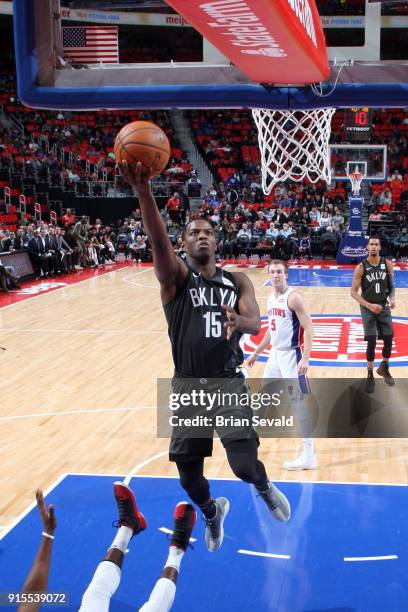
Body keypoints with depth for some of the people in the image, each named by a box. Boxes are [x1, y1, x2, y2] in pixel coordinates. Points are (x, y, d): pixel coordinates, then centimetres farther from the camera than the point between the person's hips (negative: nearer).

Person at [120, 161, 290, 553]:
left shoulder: (237, 281, 4)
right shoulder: (176, 276, -4)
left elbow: (256, 324, -11)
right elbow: (159, 243, -25)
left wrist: (238, 322, -37)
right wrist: (143, 192, -43)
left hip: (229, 383, 0)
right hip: (188, 386, 0)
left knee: (244, 466, -10)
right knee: (188, 474, 7)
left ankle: (264, 488, 29)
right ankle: (212, 512, 42)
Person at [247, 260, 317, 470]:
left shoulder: (293, 297, -15)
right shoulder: (271, 298, 10)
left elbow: (309, 328, -18)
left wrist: (305, 358, -26)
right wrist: (257, 352, 26)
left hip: (291, 356, -8)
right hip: (275, 354, 8)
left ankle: (309, 457, -1)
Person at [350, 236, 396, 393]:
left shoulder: (387, 264, -4)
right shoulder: (361, 267, -13)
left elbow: (391, 285, 9)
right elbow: (353, 292, -12)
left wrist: (392, 298, -11)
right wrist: (369, 305, -21)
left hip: (384, 306, 3)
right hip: (368, 308, -3)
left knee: (389, 340, 2)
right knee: (371, 342, -9)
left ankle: (384, 368, 30)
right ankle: (370, 375, 9)